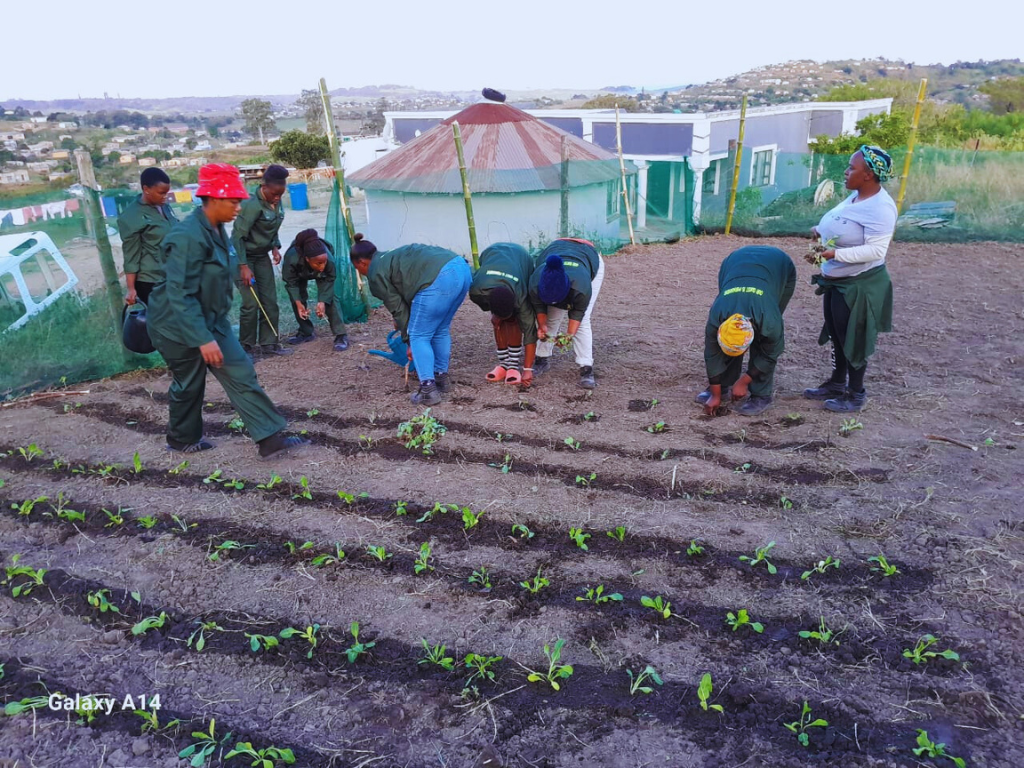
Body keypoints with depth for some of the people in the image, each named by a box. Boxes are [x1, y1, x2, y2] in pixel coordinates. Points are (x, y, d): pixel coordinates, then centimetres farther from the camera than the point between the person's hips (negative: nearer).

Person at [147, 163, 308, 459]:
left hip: (212, 322, 8)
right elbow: (180, 295, -29)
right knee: (189, 385, 9)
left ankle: (270, 438, 3)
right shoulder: (187, 237, -26)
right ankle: (183, 439, 33)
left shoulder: (217, 230, 3)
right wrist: (203, 339, -32)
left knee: (242, 375, 1)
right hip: (179, 327, -8)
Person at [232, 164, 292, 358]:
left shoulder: (277, 203, -1)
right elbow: (238, 236, -23)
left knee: (270, 302, 6)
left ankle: (269, 342, 15)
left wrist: (275, 247, -2)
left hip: (262, 256, 7)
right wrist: (243, 266, -25)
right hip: (244, 257, -7)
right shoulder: (252, 205, -24)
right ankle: (247, 346, 7)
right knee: (251, 304, -6)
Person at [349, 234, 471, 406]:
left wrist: (409, 340, 17)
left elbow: (397, 306, 9)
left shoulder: (376, 273, 9)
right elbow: (406, 297, 37)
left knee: (419, 336, 4)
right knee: (441, 330, 23)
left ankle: (428, 389, 0)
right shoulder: (393, 257, 34)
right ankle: (442, 376, 32)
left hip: (440, 279, -9)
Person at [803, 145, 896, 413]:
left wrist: (836, 253, -34)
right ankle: (836, 383, 35)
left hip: (860, 285, -9)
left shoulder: (880, 207, -23)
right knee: (836, 335, 19)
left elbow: (876, 250, -29)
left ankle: (856, 394, 19)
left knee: (853, 339, 3)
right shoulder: (855, 196, 5)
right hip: (836, 280, 9)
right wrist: (822, 231, 5)